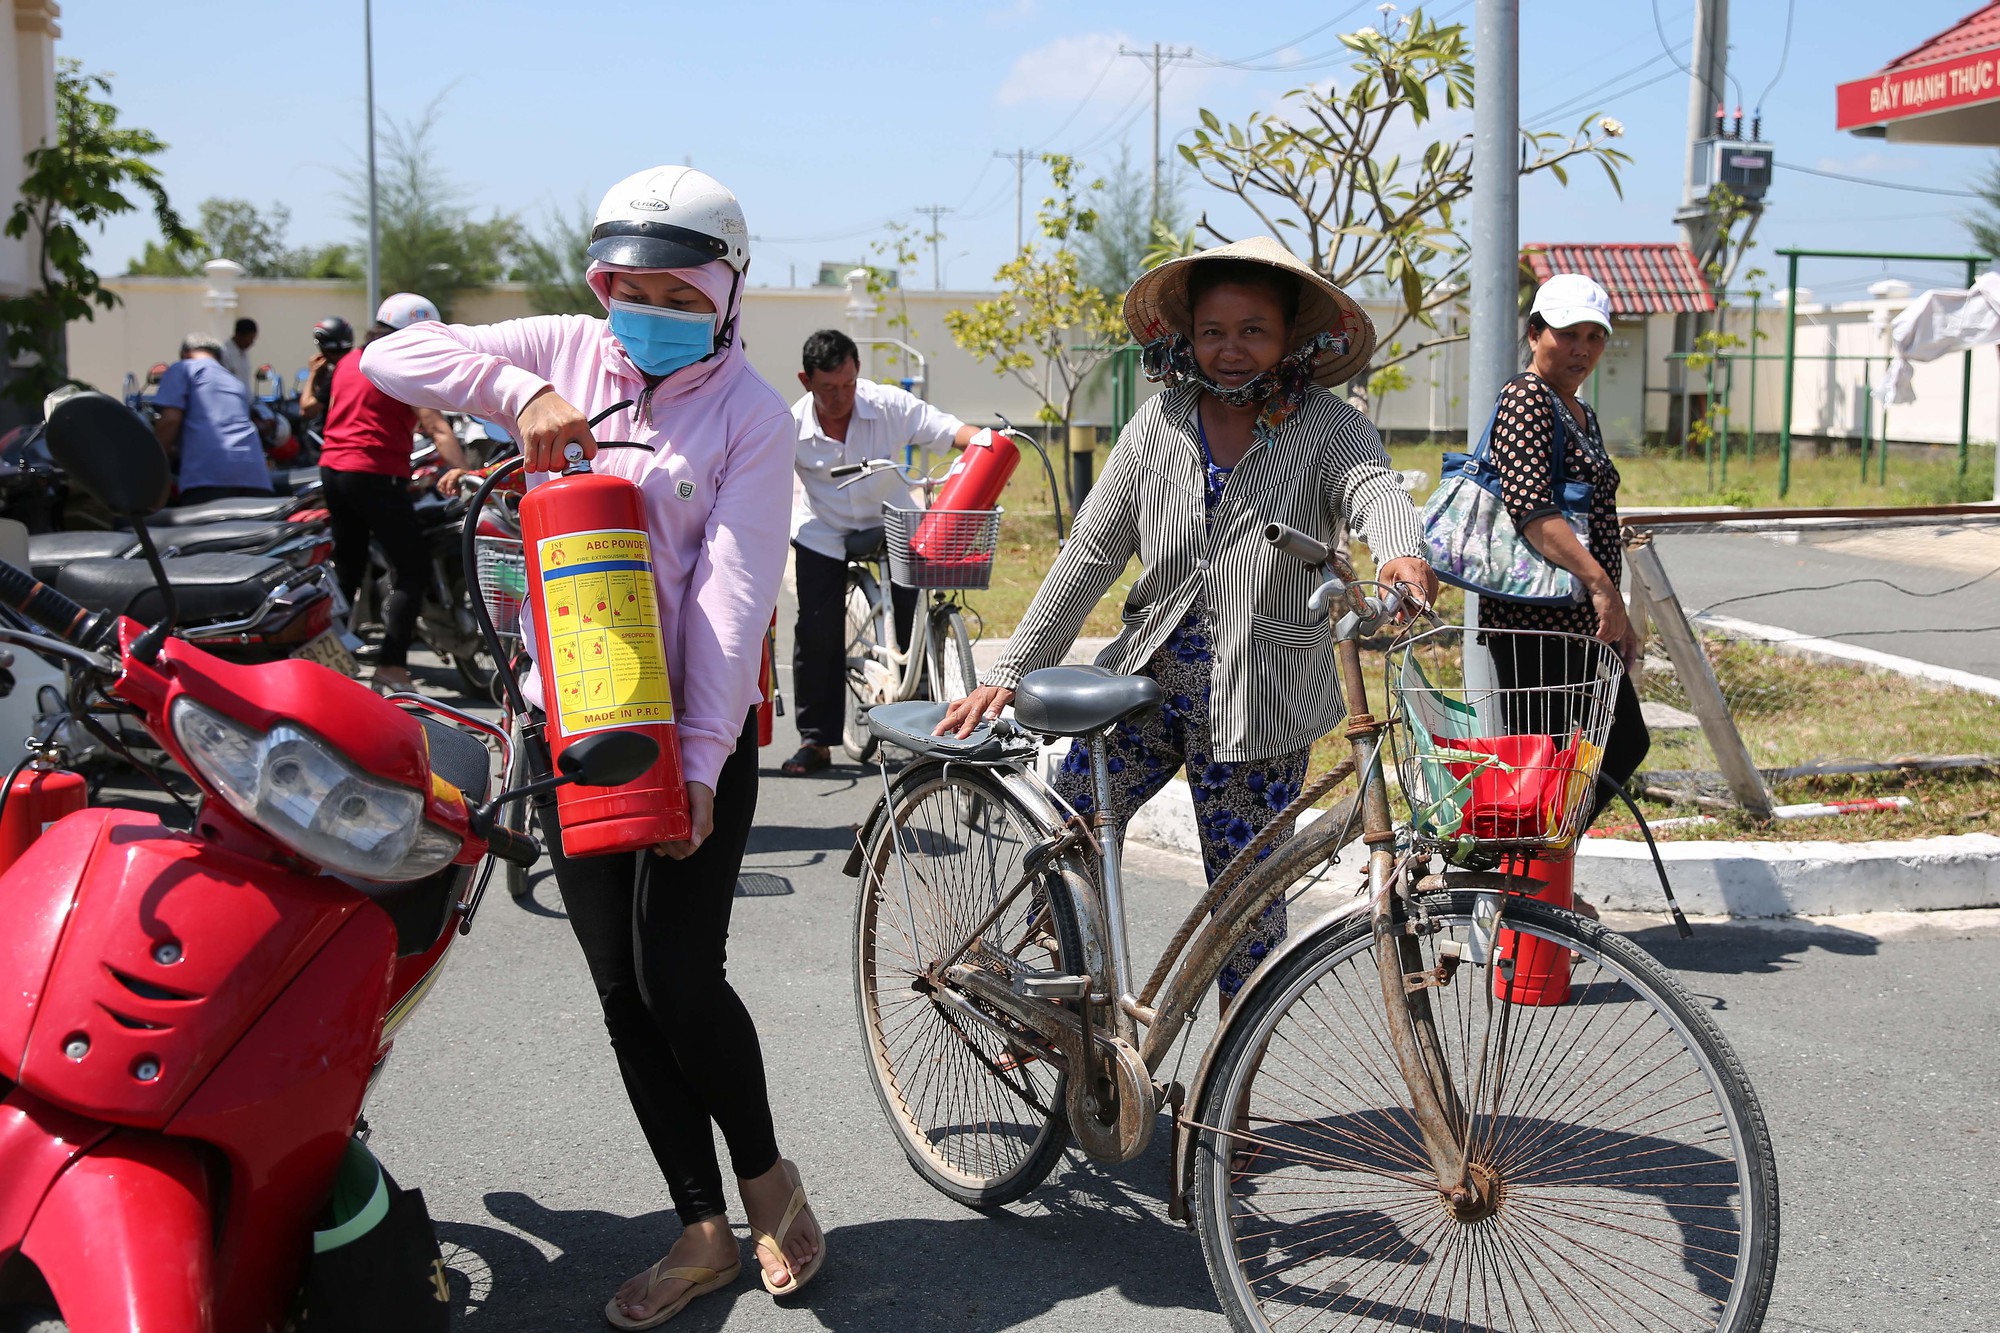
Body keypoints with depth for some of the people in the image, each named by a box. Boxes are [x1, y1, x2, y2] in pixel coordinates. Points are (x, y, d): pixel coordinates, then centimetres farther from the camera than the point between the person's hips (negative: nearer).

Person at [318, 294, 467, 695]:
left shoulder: (349, 362, 17)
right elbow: (436, 428, -16)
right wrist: (464, 472, -22)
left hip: (331, 468, 9)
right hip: (376, 474, -9)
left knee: (347, 567, 19)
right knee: (412, 570, -5)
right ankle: (391, 667, -12)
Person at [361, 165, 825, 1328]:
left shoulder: (751, 412, -7)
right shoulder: (567, 355, 4)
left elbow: (732, 592, -14)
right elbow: (393, 357, 0)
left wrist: (700, 761, -21)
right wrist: (519, 390, -17)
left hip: (699, 727, -4)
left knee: (681, 979, -8)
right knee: (623, 990, 7)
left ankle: (767, 1178, 21)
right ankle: (703, 1232, 20)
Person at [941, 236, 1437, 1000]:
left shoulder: (1327, 429, -7)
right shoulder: (1159, 424, 2)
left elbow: (1374, 490, -28)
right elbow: (1091, 553, 2)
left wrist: (1401, 552, -53)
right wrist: (1010, 673, -2)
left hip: (1260, 702, -3)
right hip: (1148, 675, 4)